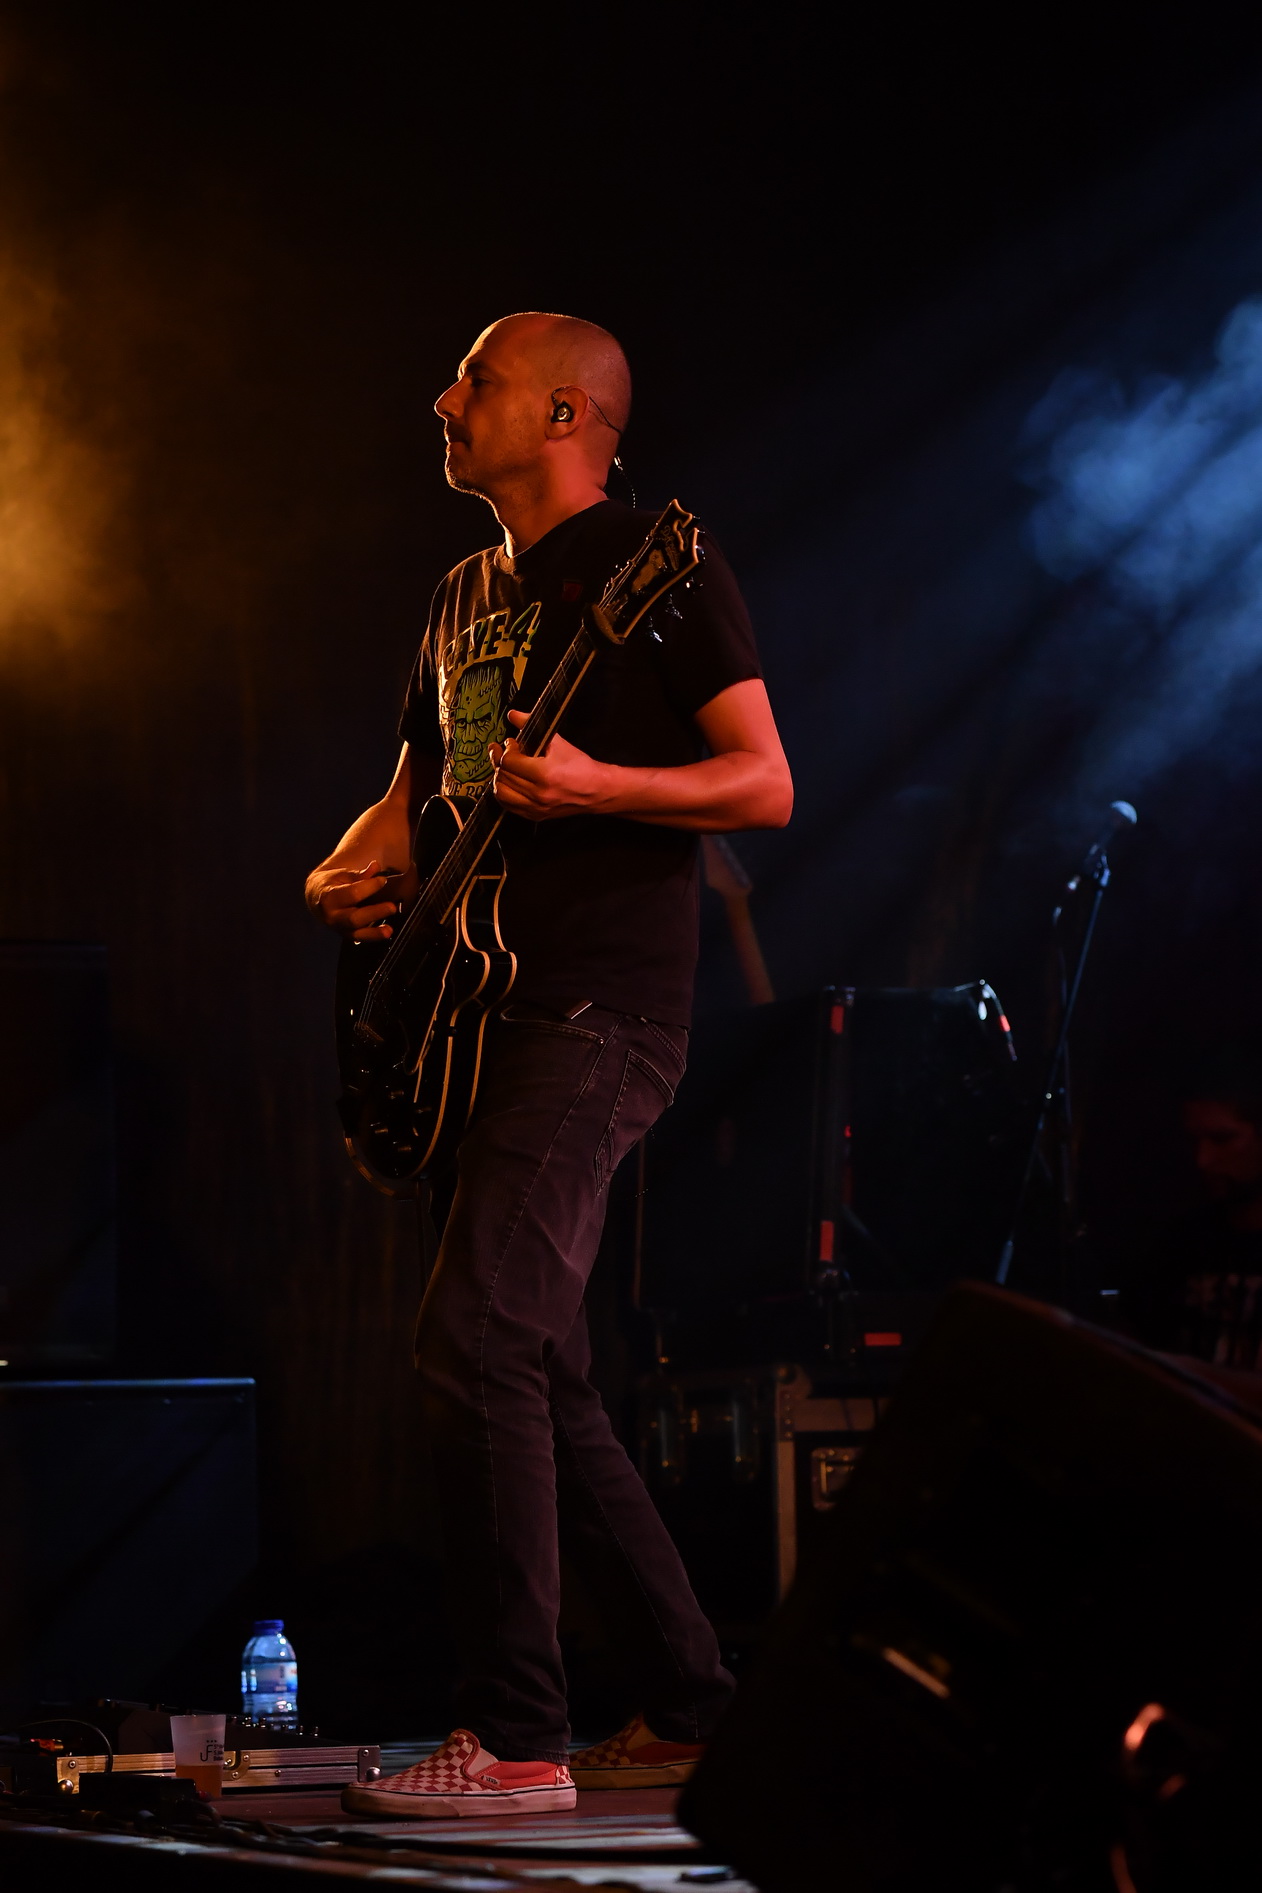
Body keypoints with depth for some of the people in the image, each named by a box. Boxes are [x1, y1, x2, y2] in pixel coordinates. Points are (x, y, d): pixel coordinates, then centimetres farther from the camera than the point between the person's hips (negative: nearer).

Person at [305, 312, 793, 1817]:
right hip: (486, 1010, 9)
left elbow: (766, 785, -7)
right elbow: (412, 795, 28)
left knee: (474, 1344, -19)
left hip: (600, 1009, -9)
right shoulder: (468, 597, 21)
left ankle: (515, 1740, -18)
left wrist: (597, 788, -22)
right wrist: (346, 876, 6)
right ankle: (690, 1705, 17)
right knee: (540, 1379, 8)